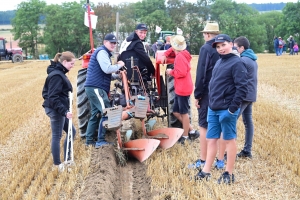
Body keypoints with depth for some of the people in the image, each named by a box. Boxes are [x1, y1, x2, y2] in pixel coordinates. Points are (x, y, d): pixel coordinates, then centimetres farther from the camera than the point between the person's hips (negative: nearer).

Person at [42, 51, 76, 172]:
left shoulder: (59, 73, 12)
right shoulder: (56, 75, -20)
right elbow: (53, 97, -25)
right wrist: (64, 111, -27)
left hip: (59, 110, 10)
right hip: (56, 110, -10)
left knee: (72, 132, 16)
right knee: (57, 136, 0)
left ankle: (67, 159, 23)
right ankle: (57, 164, 11)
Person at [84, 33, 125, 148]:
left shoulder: (104, 53, 24)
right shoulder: (102, 52, -9)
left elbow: (105, 74, 27)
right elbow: (107, 69, -23)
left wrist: (117, 76, 14)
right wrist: (119, 65, -8)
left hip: (94, 88, 11)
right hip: (96, 88, -11)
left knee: (96, 114, 14)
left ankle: (89, 140, 18)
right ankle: (100, 141, -15)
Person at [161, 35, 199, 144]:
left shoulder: (180, 57, -18)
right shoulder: (182, 54, 11)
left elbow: (181, 72, -26)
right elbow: (172, 51, 29)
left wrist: (171, 72, -10)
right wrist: (164, 55, 10)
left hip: (183, 89, -10)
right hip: (180, 89, 10)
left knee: (184, 113, 0)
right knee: (176, 112, 15)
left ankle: (185, 136, 10)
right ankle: (192, 131, 19)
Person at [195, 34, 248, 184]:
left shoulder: (236, 63, -12)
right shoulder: (219, 62, 14)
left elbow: (242, 88, -18)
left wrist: (233, 108, -20)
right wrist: (211, 103, 15)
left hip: (226, 109, -8)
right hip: (213, 109, 8)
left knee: (229, 139, 3)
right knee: (211, 139, 10)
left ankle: (229, 174, 12)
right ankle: (206, 171, 17)